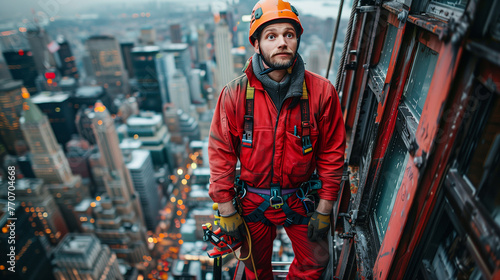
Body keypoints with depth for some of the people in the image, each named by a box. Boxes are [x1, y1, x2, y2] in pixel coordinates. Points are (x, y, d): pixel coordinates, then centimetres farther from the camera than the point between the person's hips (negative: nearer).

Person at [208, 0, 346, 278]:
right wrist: (227, 210, -6)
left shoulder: (322, 91, -14)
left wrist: (325, 209, -4)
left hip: (301, 199, 1)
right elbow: (221, 153, -10)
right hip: (253, 200, 0)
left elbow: (332, 153, -7)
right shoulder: (235, 94, -16)